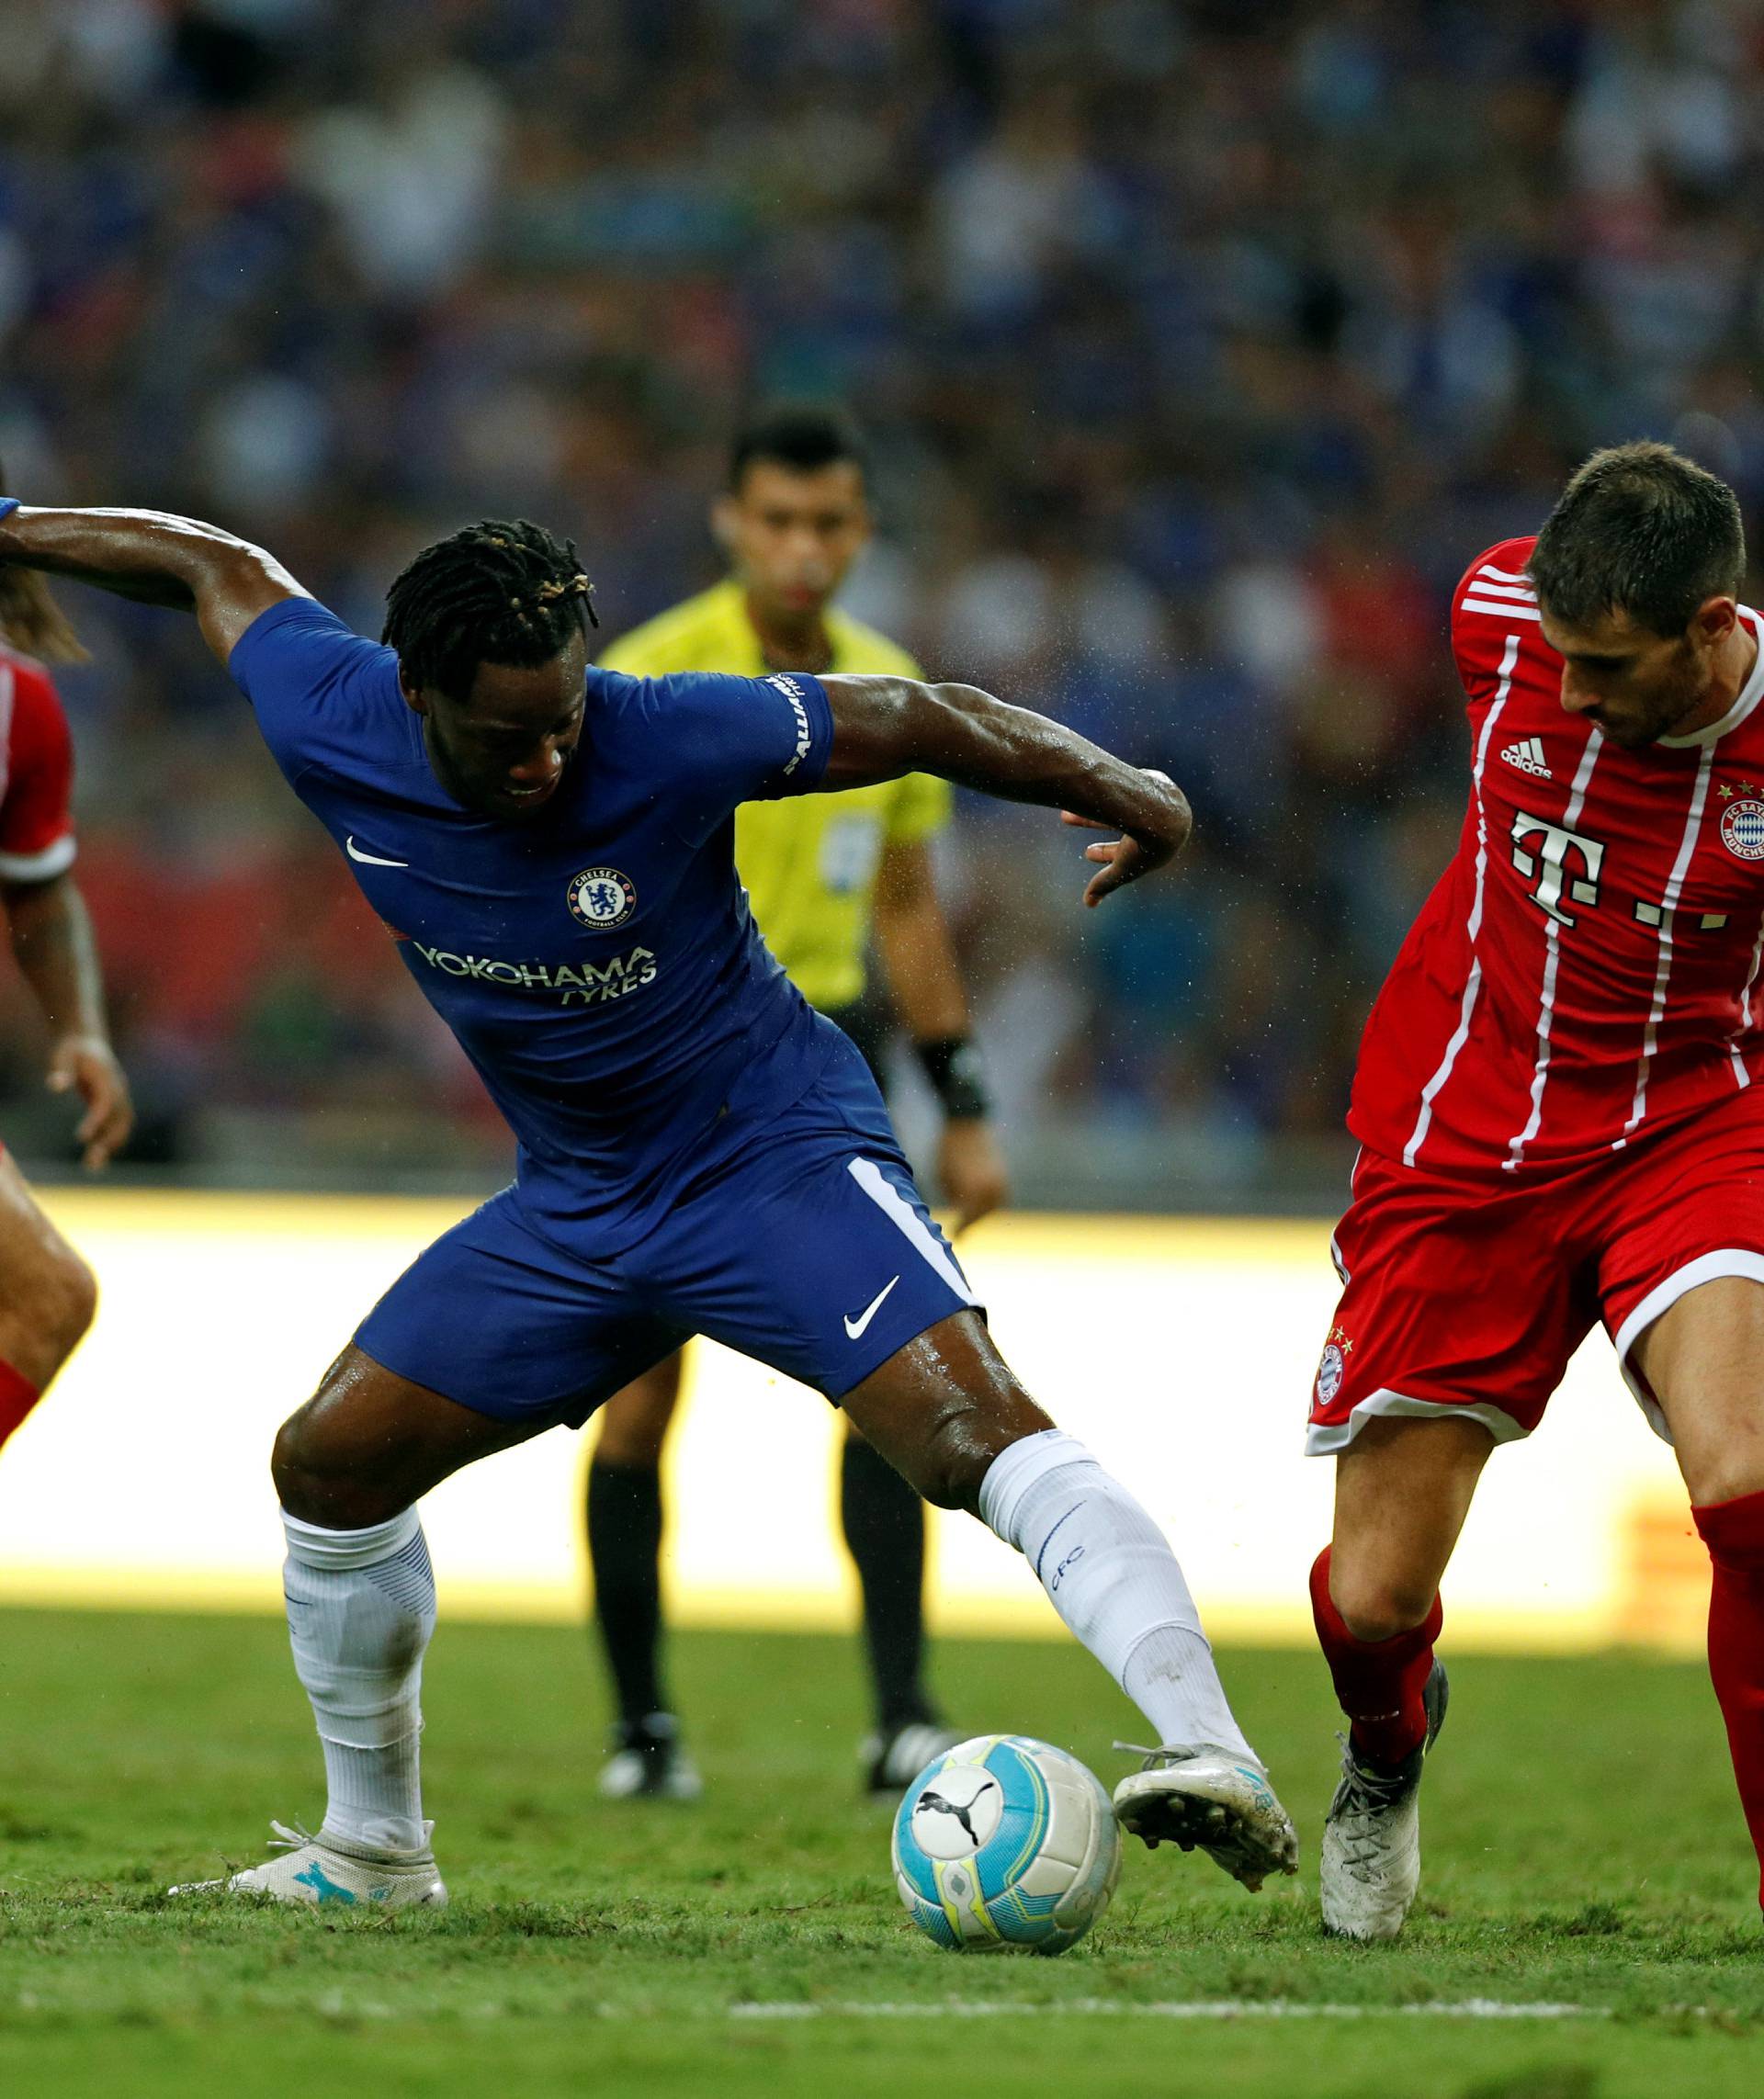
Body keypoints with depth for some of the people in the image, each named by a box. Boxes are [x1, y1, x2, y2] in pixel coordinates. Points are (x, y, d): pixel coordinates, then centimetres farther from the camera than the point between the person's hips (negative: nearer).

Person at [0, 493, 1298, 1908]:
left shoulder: (668, 741, -25)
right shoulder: (333, 727, -14)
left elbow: (917, 722, -14)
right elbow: (220, 569, 6)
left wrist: (1121, 790, -16)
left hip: (778, 1152, -6)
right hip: (575, 1200, 6)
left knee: (974, 1430, -28)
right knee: (328, 1464, 5)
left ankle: (1214, 1755, -38)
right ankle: (372, 1848, 23)